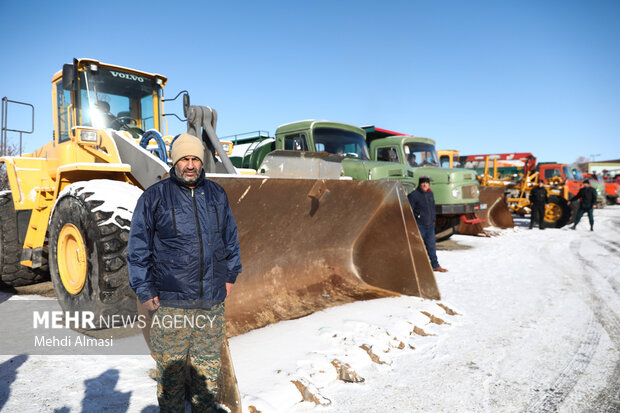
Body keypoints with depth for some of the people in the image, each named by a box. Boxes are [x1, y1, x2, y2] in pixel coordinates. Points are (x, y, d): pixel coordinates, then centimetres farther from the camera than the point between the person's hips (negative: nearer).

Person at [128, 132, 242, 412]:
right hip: (170, 302, -3)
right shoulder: (154, 197, -4)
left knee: (207, 367, 16)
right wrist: (144, 291, -4)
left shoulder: (216, 194, 8)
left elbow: (230, 237, 17)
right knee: (171, 369, 8)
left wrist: (230, 274, 15)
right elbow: (138, 248, -1)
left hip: (212, 300, 4)